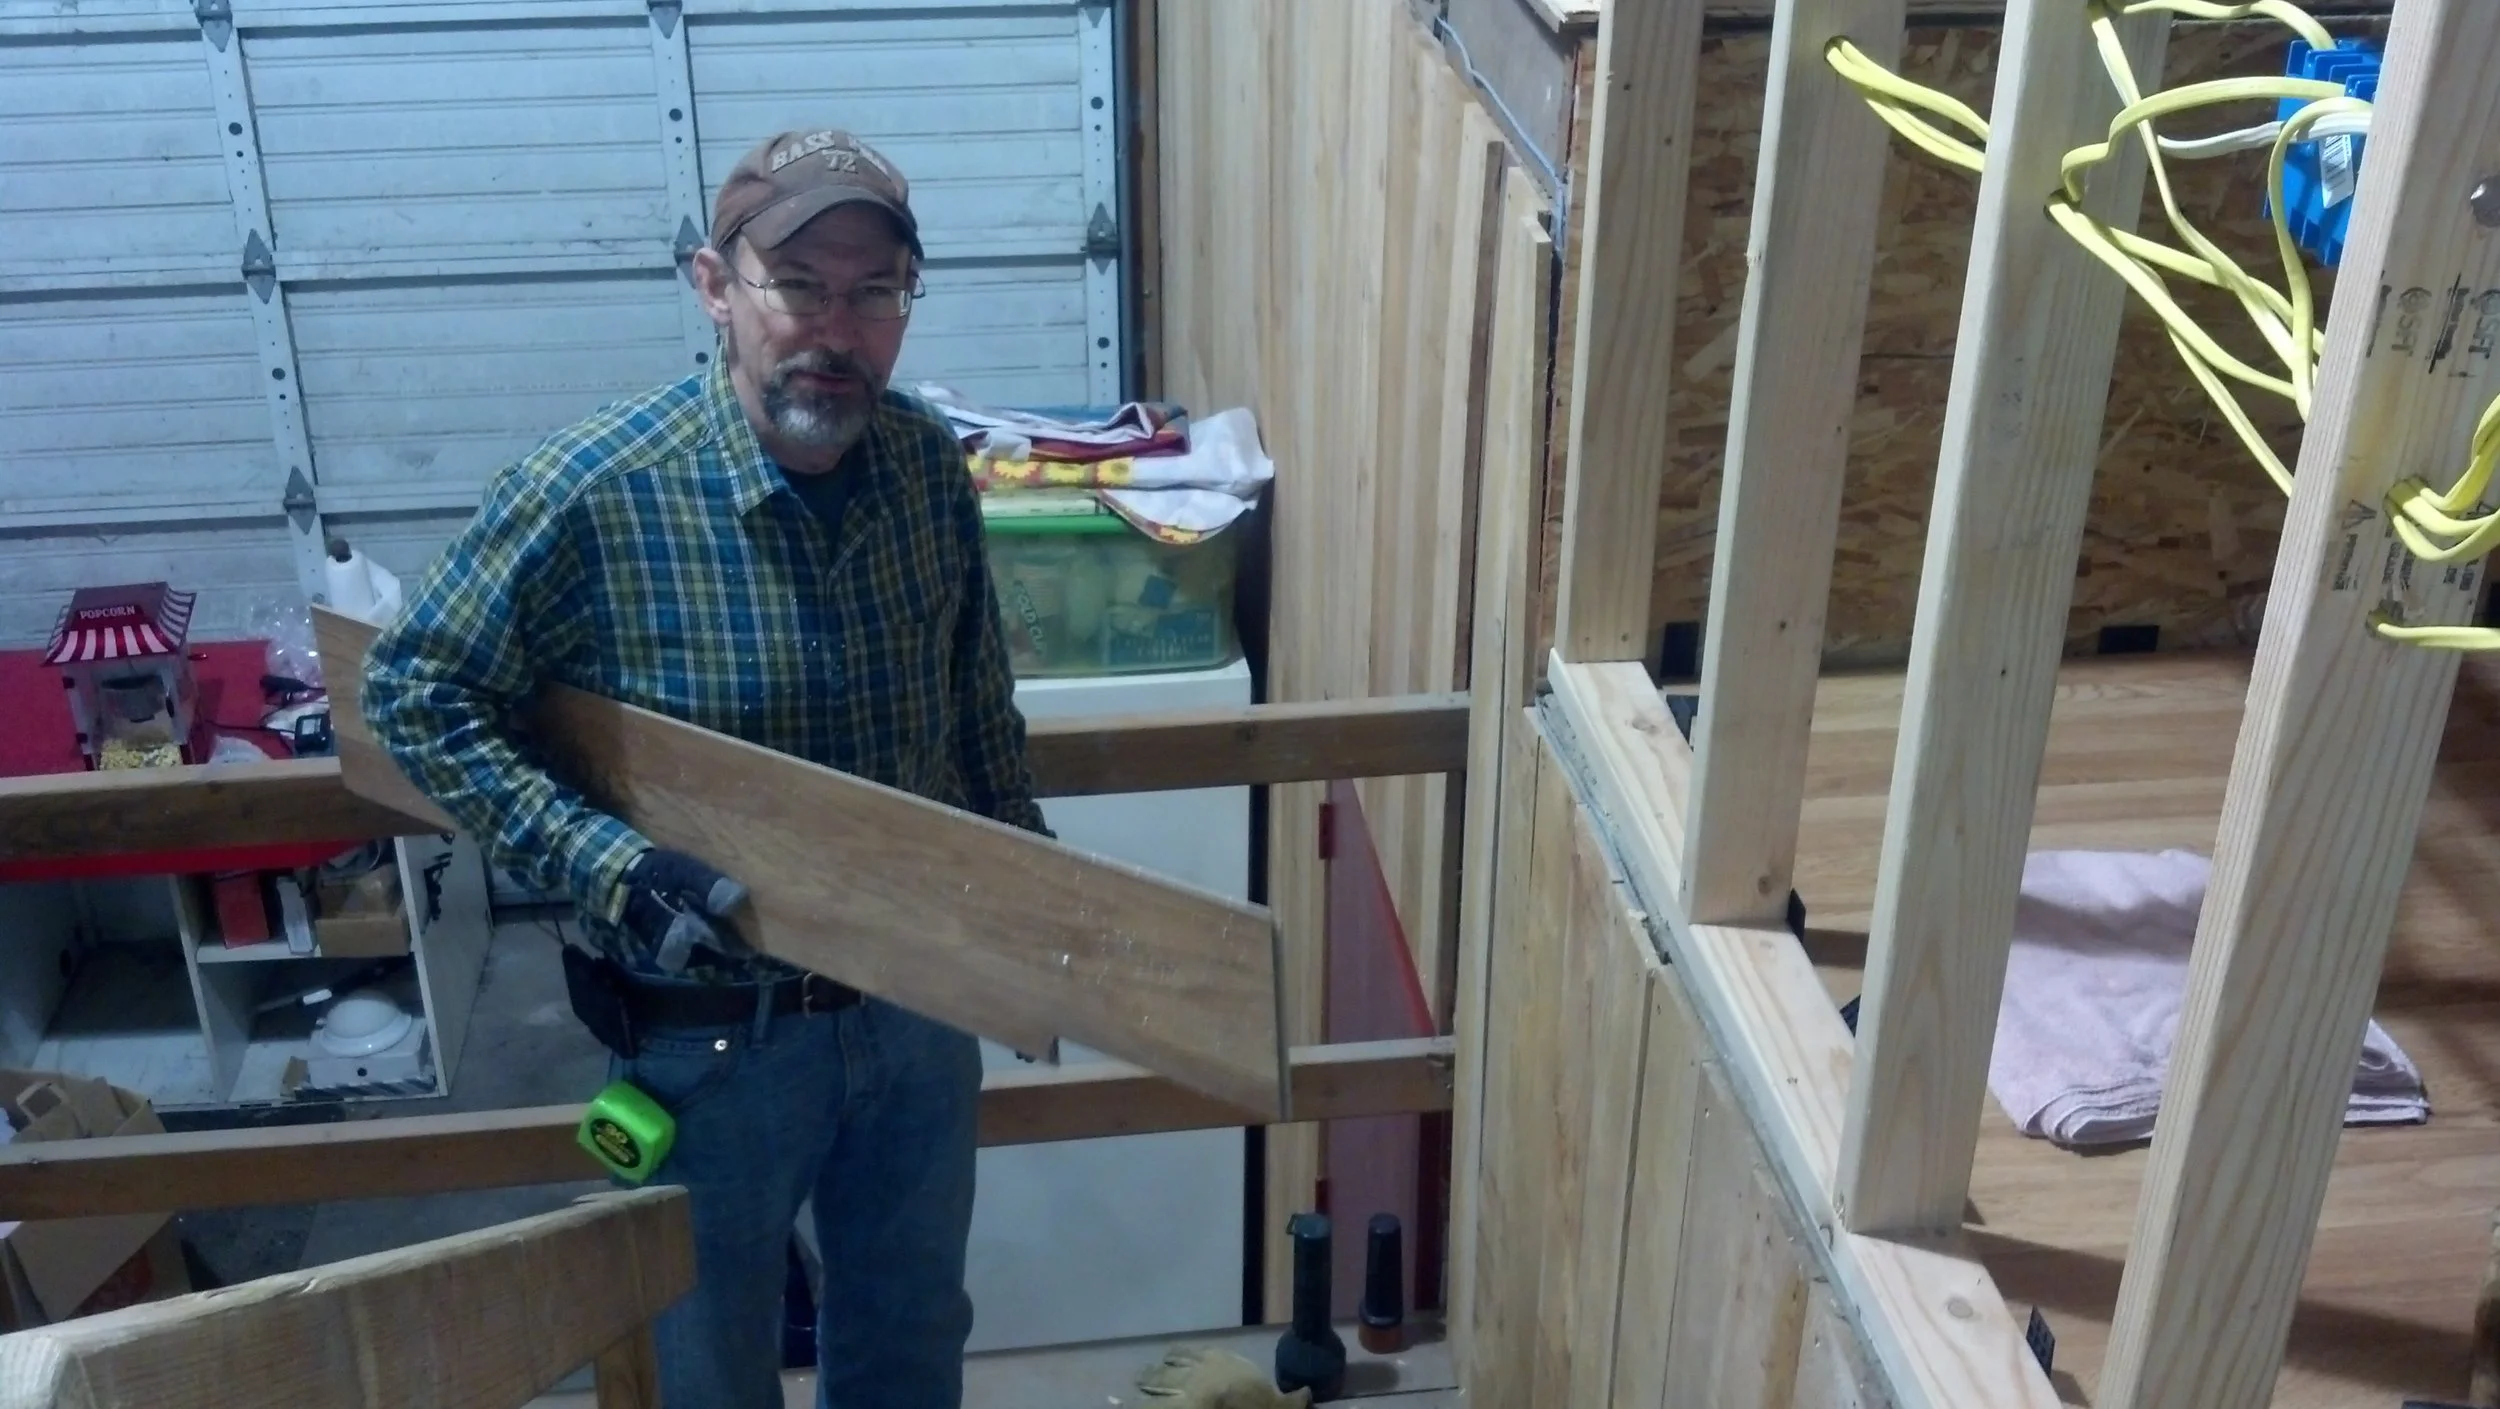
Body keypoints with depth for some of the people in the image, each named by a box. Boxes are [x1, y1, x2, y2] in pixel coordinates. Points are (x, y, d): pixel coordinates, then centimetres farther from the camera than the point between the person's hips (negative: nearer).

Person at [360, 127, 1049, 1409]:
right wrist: (611, 867, -24)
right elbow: (414, 694, -12)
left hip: (920, 1003, 4)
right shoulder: (590, 494, -23)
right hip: (712, 1027, -4)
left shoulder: (930, 463, -8)